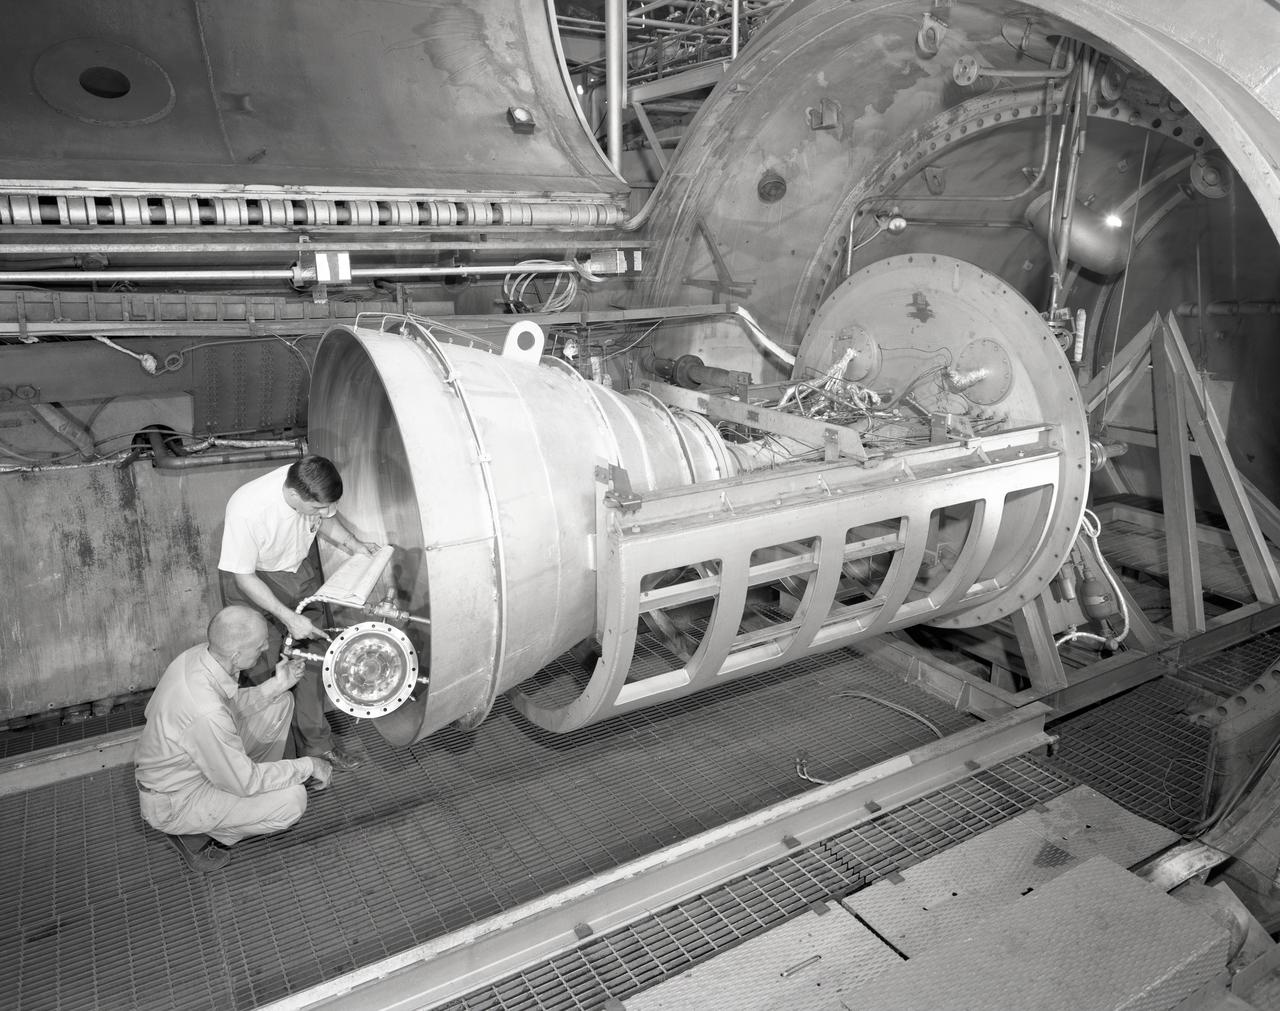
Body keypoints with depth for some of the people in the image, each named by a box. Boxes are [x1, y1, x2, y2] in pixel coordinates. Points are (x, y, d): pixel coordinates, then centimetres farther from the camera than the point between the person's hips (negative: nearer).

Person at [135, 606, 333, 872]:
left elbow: (234, 704, 4)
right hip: (173, 803, -8)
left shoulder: (200, 653, -16)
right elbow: (245, 783, -27)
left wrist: (277, 685, -11)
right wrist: (308, 766, -16)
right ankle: (198, 835, 1)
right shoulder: (206, 713, -40)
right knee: (293, 799, -18)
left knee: (281, 703, 4)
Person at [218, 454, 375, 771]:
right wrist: (288, 617, -29)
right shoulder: (247, 510, -38)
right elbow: (244, 578, -25)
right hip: (252, 579, -4)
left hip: (300, 568, 5)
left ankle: (315, 742, 21)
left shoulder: (315, 493, -25)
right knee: (264, 668, -1)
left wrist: (352, 543, -13)